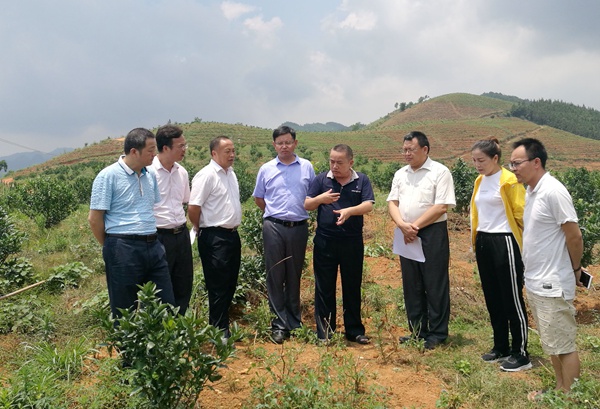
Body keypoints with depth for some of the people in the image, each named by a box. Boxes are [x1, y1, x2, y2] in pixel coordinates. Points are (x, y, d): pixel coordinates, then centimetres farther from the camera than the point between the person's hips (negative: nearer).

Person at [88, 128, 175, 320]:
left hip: (153, 247, 6)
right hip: (123, 250, -6)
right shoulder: (108, 176, -9)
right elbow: (94, 218, -7)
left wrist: (151, 240, 15)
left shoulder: (150, 176, 10)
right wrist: (112, 247, 2)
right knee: (125, 312, 7)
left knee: (167, 304, 10)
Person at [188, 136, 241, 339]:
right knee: (218, 286, 0)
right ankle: (219, 330, 12)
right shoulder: (207, 175, -15)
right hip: (214, 238, -8)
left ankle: (223, 321, 30)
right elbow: (193, 207, -17)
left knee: (230, 284, 15)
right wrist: (200, 229, -3)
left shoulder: (231, 173, 13)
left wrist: (233, 228, 16)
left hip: (232, 235, 9)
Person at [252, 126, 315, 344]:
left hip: (299, 228, 0)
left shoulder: (306, 167, 4)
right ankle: (279, 323, 9)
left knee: (294, 275, 10)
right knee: (275, 275, 1)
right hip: (274, 227, 0)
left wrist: (299, 212, 6)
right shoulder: (266, 169, 5)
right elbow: (258, 198, 15)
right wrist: (275, 213, 10)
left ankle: (294, 321, 23)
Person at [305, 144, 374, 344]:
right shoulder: (321, 179, 4)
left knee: (352, 287, 10)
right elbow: (307, 205, 2)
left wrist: (349, 211, -29)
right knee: (324, 287, 6)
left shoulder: (361, 180, 2)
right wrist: (320, 198, -19)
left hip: (352, 241, 0)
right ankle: (324, 331, 18)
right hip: (325, 241, 0)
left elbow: (368, 205, -10)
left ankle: (354, 330, 23)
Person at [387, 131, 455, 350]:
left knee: (435, 285, 1)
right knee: (411, 285, 12)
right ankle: (417, 331, 24)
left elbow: (441, 206, -14)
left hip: (432, 233, -6)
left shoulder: (439, 172, -6)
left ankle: (437, 334, 12)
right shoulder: (400, 174, 13)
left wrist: (415, 226, -15)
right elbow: (392, 202, 7)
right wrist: (402, 225, -11)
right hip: (406, 235, 6)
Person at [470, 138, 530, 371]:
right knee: (492, 298, 13)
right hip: (483, 243, 8)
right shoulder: (479, 181, 10)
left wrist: (525, 241, -4)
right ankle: (501, 347, 26)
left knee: (512, 299, 0)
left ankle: (521, 354, 12)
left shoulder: (509, 181, -13)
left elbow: (520, 214, -10)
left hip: (504, 243, -8)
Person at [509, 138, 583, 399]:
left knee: (564, 346, 5)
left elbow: (574, 236, -15)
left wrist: (575, 270, -1)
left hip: (552, 285, -9)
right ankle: (560, 390, 33)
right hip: (534, 283, 9)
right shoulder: (530, 192, 8)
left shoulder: (553, 192, -19)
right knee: (552, 344, 19)